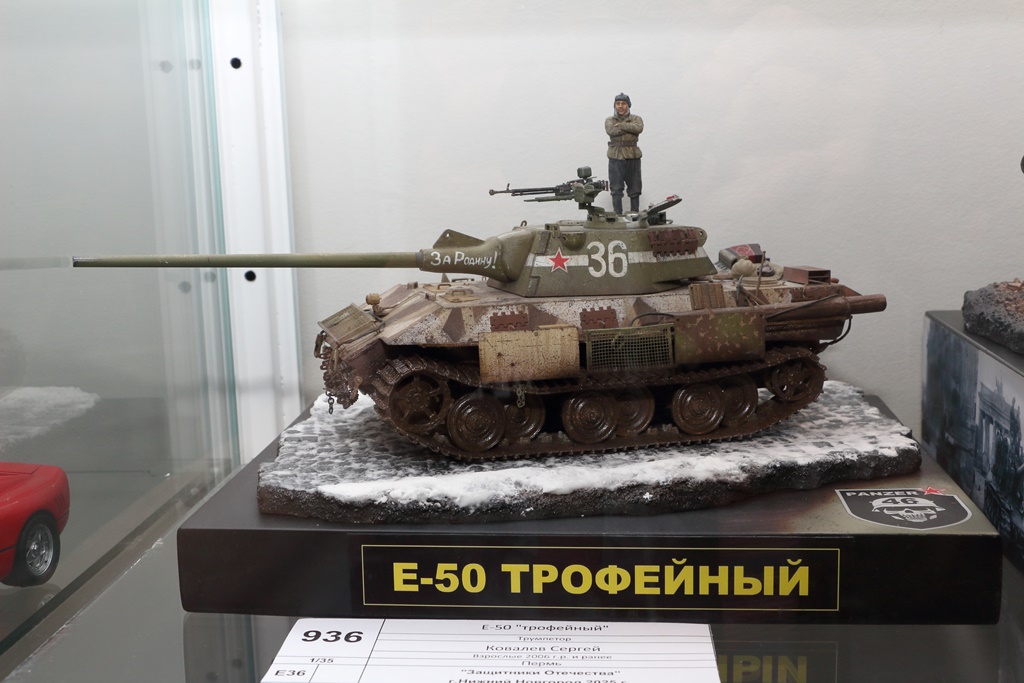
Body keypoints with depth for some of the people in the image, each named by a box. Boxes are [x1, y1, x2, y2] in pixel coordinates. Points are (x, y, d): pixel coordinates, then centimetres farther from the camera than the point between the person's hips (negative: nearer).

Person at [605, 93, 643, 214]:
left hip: (632, 157, 1)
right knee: (616, 190, -2)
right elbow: (611, 131, -13)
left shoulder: (636, 118, 9)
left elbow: (639, 128, -14)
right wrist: (630, 128, -10)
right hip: (616, 157, -1)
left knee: (634, 189, 5)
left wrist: (621, 125, -11)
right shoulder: (609, 120, 9)